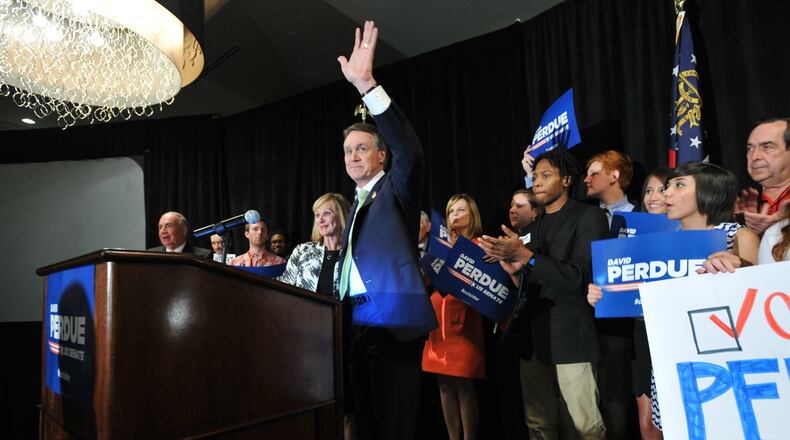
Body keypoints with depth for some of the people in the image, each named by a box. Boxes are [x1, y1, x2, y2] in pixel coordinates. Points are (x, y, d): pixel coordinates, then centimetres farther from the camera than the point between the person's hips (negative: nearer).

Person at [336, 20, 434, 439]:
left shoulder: (397, 189, 2)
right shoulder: (357, 205, 23)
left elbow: (409, 150, -19)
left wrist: (367, 85, -26)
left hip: (391, 321, -7)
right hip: (356, 323, 8)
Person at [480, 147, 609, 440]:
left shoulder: (589, 217, -2)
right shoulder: (537, 226, 19)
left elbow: (579, 277, -14)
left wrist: (525, 256, -19)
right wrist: (516, 273, 0)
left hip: (570, 335, -6)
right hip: (535, 336, 6)